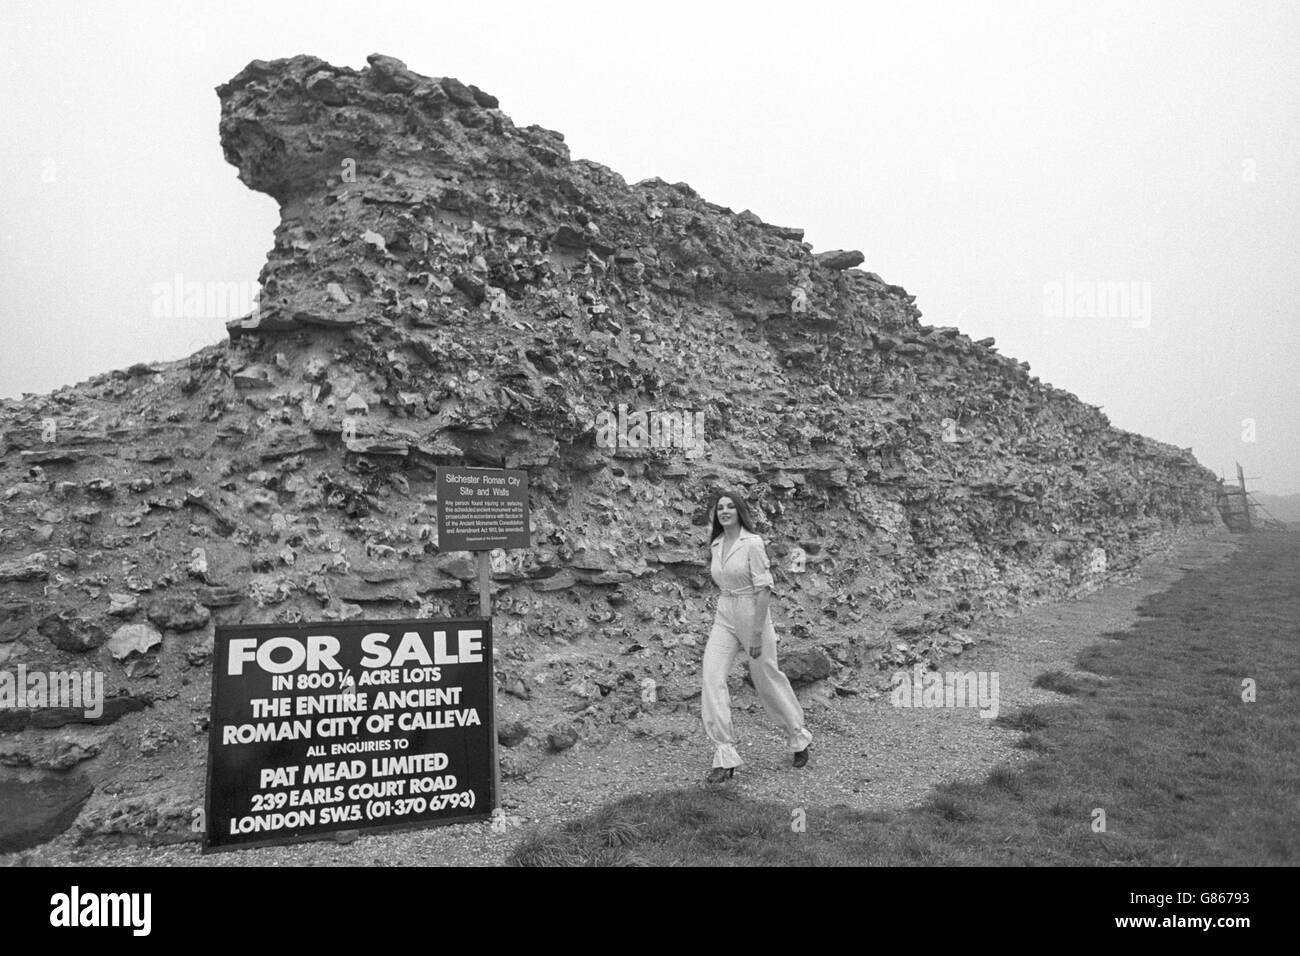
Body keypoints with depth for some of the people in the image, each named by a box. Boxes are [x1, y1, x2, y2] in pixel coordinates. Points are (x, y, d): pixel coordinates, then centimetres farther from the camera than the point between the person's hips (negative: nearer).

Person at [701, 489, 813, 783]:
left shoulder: (752, 543, -13)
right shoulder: (716, 546, 7)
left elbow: (763, 590, -16)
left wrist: (757, 634, -19)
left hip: (753, 615, -6)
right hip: (724, 618, 6)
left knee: (767, 679, 9)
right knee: (711, 679, -11)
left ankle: (798, 737, 35)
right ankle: (725, 757, -7)